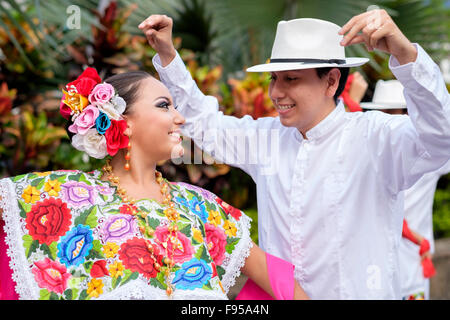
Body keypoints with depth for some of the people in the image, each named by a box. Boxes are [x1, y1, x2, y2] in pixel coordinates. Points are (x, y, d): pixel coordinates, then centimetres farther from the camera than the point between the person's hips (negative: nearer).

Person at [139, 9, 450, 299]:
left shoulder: (372, 137, -11)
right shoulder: (268, 137, 7)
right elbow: (203, 123, 19)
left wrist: (405, 53, -41)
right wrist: (167, 54, 11)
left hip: (359, 292, -5)